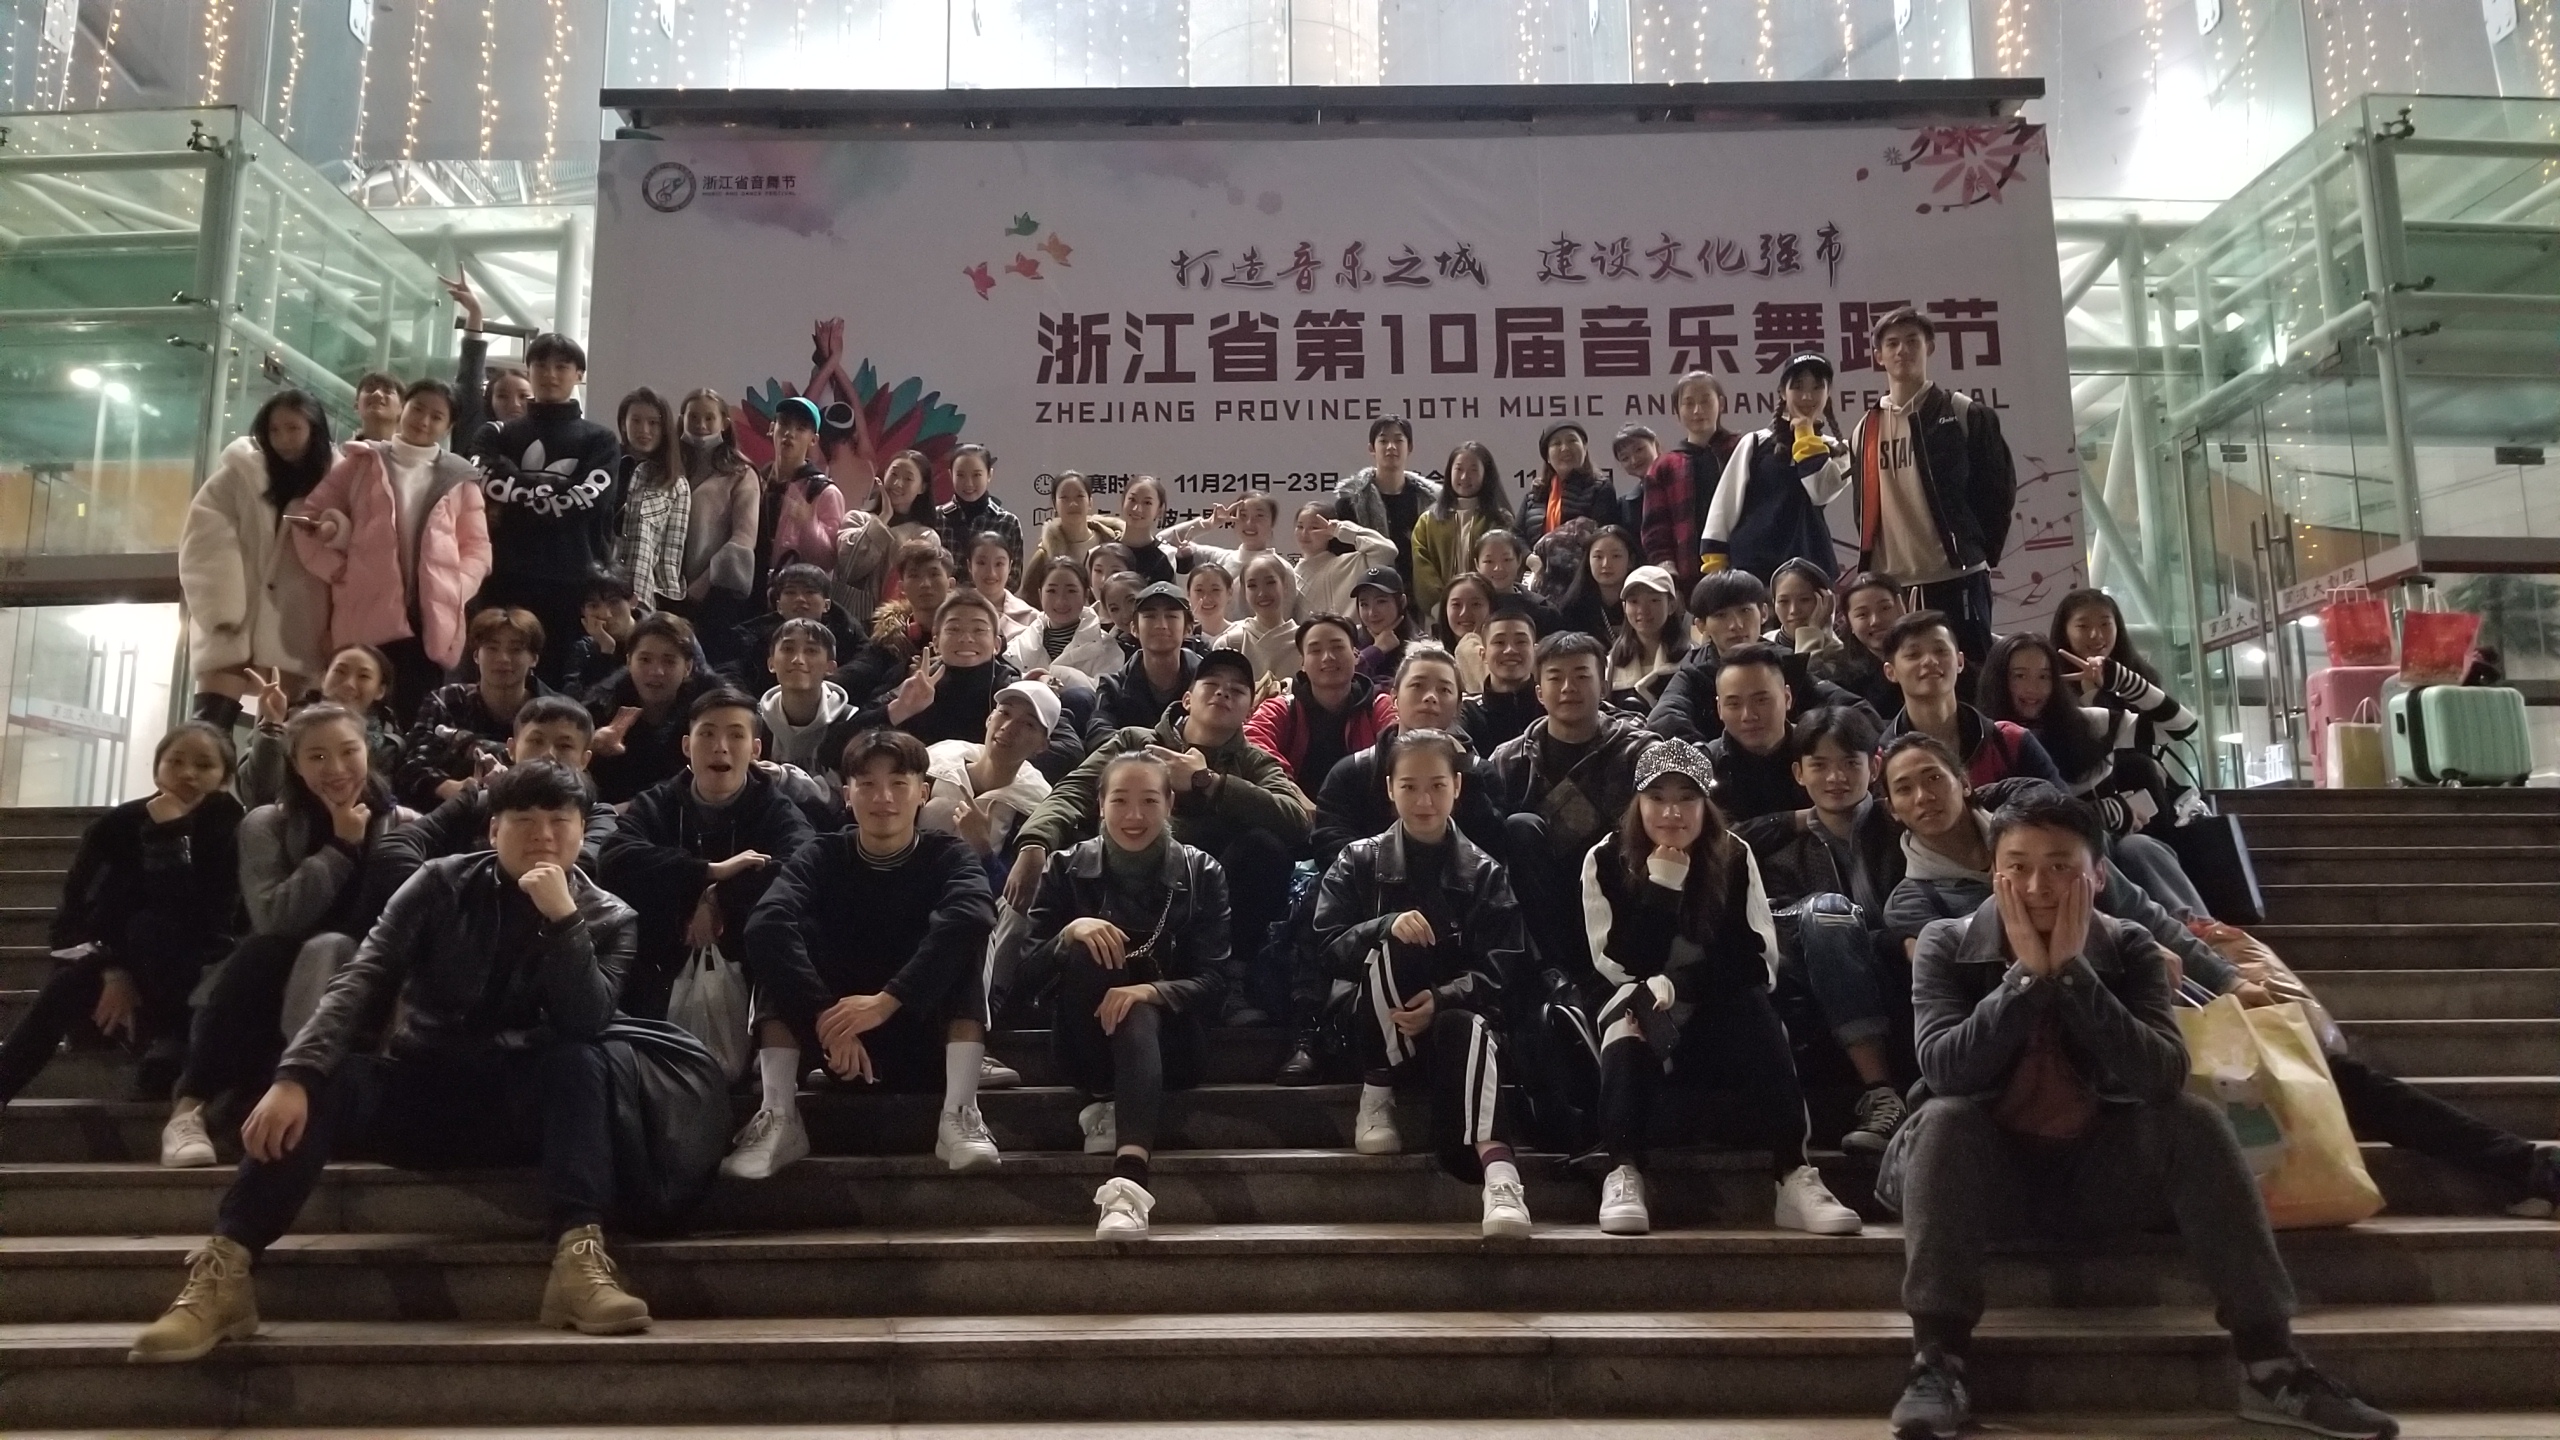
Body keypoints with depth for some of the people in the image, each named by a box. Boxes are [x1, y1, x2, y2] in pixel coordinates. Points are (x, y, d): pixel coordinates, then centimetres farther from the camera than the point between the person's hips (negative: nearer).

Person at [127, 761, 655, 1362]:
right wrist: (296, 1074, -28)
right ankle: (221, 1276, -33)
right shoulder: (442, 885, 0)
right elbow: (364, 979, -12)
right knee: (321, 1083, -28)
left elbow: (585, 1024, -17)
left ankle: (579, 1255, -45)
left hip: (522, 1107, -1)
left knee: (579, 1063, -32)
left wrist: (563, 919, -28)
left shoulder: (607, 919, -1)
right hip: (420, 1091, 1)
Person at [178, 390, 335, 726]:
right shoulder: (240, 472, 5)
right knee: (212, 721, -10)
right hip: (235, 621, -1)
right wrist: (222, 612, -13)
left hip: (299, 629, 1)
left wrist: (334, 627, -6)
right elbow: (207, 542, -3)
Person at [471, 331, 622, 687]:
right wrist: (555, 486, -8)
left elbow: (586, 499, -6)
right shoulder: (500, 434, 15)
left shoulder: (599, 441, 11)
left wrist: (515, 501, -3)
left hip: (570, 583, -1)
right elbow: (486, 484, -4)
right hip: (504, 578, 1)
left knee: (556, 680, -1)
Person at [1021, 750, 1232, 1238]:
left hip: (1166, 1040, -1)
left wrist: (1150, 991, -27)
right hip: (1086, 1047, 1)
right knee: (1086, 952, -27)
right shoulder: (1067, 868, 4)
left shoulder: (1202, 874, 1)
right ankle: (1107, 1100, -18)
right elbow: (1027, 961, -1)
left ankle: (1129, 1179, -56)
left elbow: (1214, 986, -7)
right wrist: (1070, 932, -23)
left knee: (1137, 1017, -37)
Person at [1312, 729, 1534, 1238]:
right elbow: (1326, 948, -4)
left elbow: (1502, 969, -4)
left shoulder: (1483, 873, 7)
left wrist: (1443, 999, -23)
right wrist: (1386, 926, -24)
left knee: (1468, 1028, -37)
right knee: (1390, 950, -31)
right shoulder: (1359, 862, 8)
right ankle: (1377, 1090, -17)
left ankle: (1495, 1163, -57)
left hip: (1455, 1015, 0)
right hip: (1377, 1027, 1)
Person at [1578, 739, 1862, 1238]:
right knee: (1628, 1023, -35)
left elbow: (1758, 961, -10)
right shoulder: (1606, 860, -8)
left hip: (1719, 1016, 1)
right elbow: (1620, 966, -15)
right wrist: (1662, 885, -24)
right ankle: (1623, 1173, -42)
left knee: (1759, 1014, -31)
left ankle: (1794, 1176, -37)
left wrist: (1678, 986, -23)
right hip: (1636, 1008, -1)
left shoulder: (1735, 858, -4)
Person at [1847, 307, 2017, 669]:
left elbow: (1999, 486, 2)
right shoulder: (1864, 430, 13)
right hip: (1889, 584, 4)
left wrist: (1979, 551, 0)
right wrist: (1870, 565, 10)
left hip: (1957, 577, -3)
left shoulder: (1965, 414, 3)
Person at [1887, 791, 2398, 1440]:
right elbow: (1942, 1070, -24)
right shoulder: (1946, 945, -10)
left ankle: (2269, 1362, -20)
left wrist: (2072, 971, -29)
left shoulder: (2129, 949, -5)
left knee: (2195, 1119, -23)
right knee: (1943, 1118, -32)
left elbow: (2164, 1077, -21)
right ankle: (1936, 1361, -34)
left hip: (2102, 1164, 2)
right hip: (1991, 1169, -2)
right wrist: (2027, 974, -30)